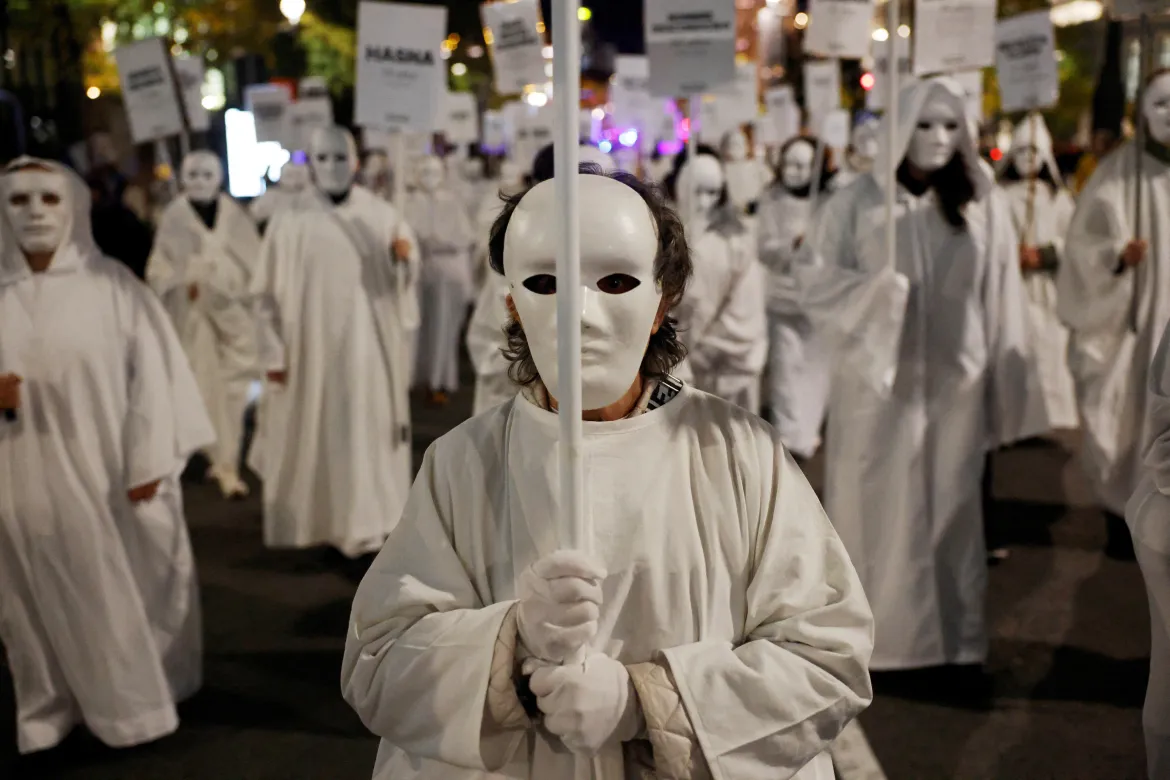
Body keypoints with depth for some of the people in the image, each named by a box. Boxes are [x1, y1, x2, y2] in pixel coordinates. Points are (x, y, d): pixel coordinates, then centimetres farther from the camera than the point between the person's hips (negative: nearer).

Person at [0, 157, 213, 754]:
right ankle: (54, 708, 31)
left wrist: (149, 462, -11)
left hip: (107, 475, -2)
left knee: (122, 595, 11)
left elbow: (151, 370, -6)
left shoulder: (112, 285, -5)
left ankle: (130, 701, 30)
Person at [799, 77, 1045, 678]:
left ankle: (959, 643, 22)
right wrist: (876, 289, -20)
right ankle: (866, 637, 20)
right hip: (877, 385, -1)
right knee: (877, 511, 6)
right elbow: (814, 281, -3)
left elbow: (1001, 307, 3)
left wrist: (1005, 395, 2)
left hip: (954, 387, 2)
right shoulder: (857, 204, -3)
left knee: (952, 513, 10)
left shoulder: (983, 209, 2)